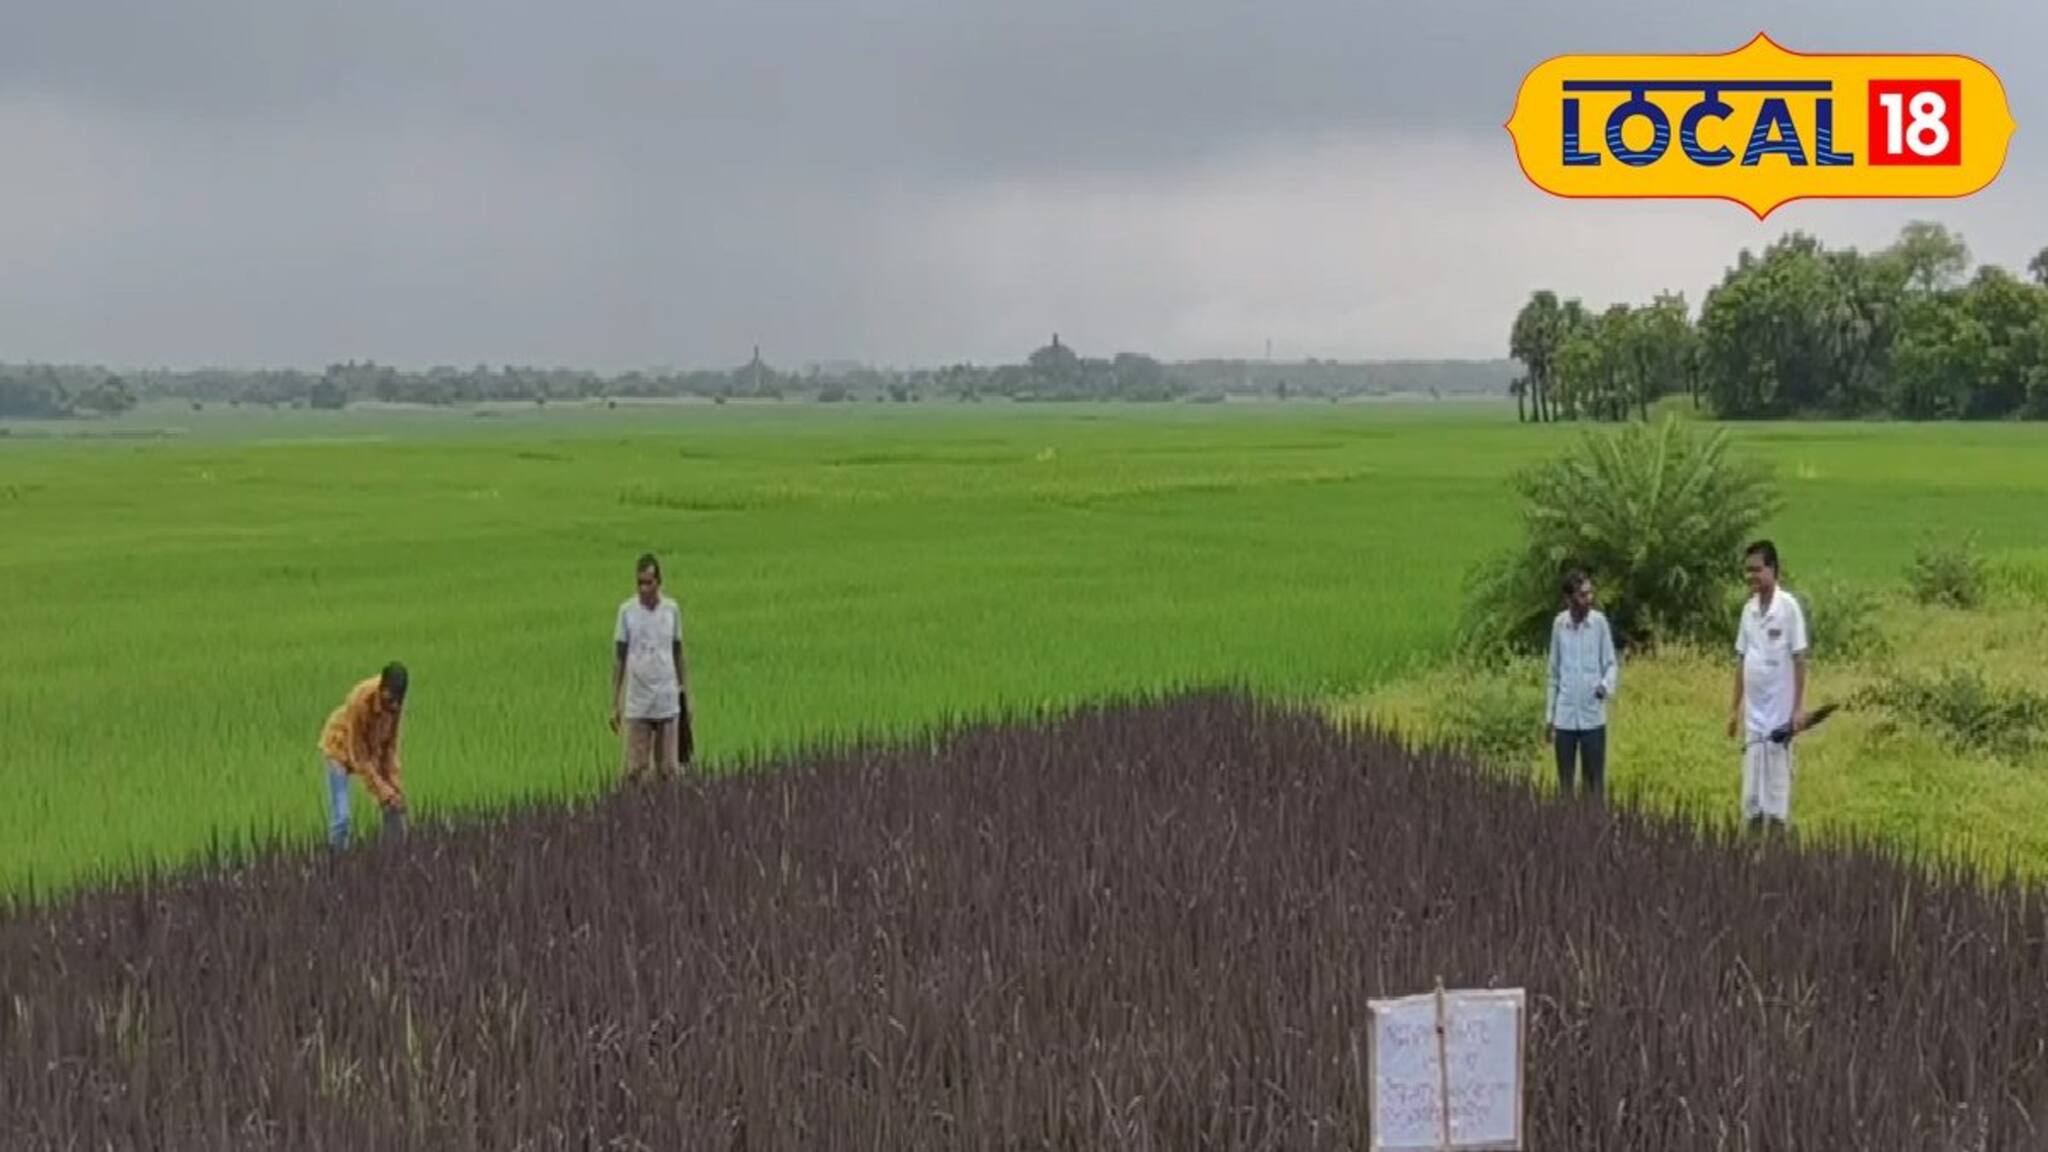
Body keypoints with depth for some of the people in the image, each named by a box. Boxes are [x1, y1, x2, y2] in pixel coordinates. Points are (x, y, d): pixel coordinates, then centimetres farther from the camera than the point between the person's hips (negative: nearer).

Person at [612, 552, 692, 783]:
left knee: (669, 771, 4)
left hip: (668, 704, 1)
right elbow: (618, 659, 2)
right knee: (636, 771, 0)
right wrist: (614, 704, -1)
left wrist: (686, 698, 7)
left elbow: (679, 656, 10)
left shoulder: (672, 610, 2)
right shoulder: (626, 611, -2)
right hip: (636, 706, -1)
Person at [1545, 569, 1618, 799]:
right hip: (1564, 717, 2)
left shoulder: (1600, 621, -6)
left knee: (1595, 780, 4)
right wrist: (1549, 715, 10)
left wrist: (1606, 685, -23)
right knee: (1564, 781, 10)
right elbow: (1554, 672, 9)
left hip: (1593, 717, -2)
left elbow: (1611, 664, 0)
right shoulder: (1558, 624, 1)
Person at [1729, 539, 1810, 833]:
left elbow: (1799, 659, -8)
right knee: (1751, 784, 6)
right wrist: (1734, 708, 12)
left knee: (1778, 779, -2)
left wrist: (1799, 707, -11)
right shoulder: (1748, 609, 8)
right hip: (1753, 712, 5)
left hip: (1779, 712, -5)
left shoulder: (1789, 607, -9)